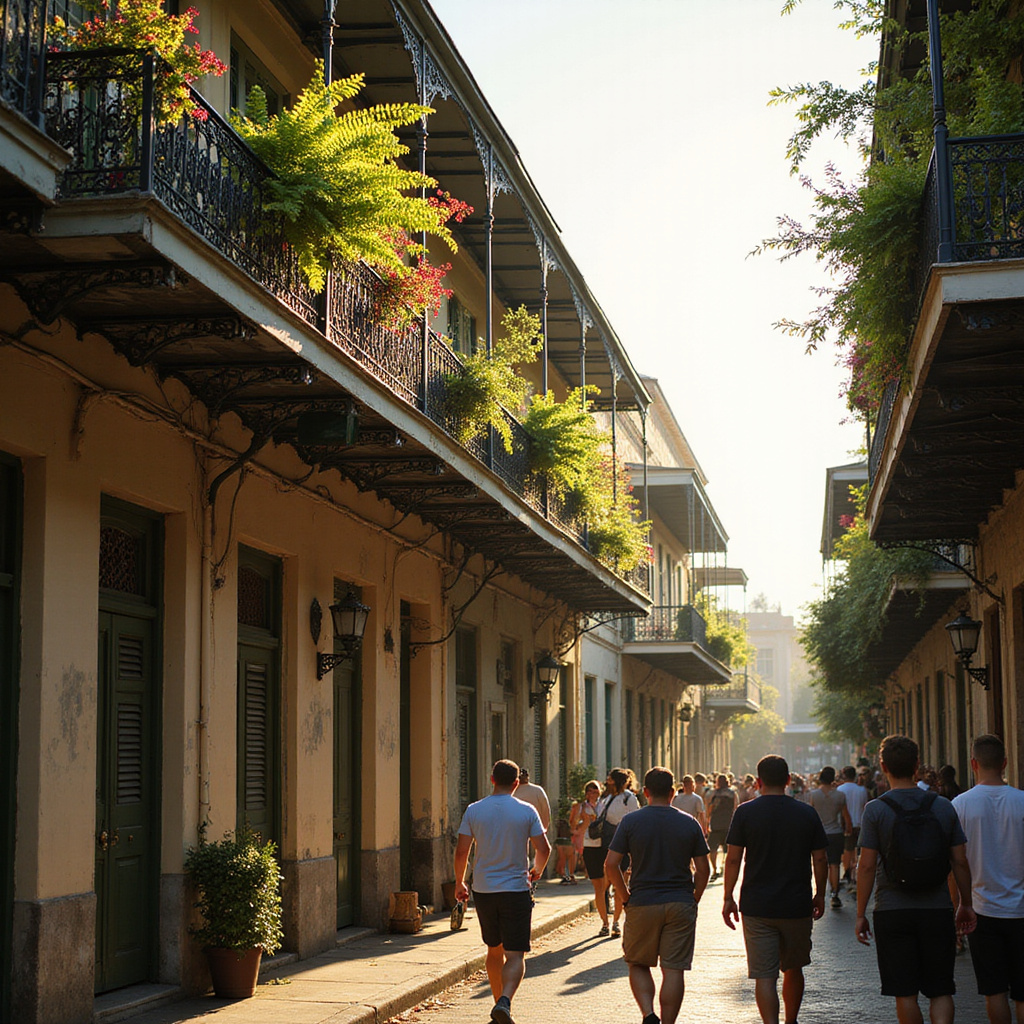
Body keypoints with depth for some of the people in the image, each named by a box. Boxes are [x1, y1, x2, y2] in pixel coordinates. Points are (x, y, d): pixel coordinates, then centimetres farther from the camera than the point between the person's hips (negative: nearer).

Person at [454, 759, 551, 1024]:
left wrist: (459, 883, 12)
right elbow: (543, 848, -3)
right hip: (516, 890, -3)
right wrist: (537, 870, 18)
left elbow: (461, 851, -2)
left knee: (494, 950, 19)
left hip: (483, 891, 3)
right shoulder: (527, 812, -4)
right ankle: (504, 1002, -26)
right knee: (515, 955, -3)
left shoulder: (474, 810, 0)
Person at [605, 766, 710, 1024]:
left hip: (642, 905, -1)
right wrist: (694, 900, 13)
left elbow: (611, 864, -6)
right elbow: (703, 869, 3)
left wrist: (626, 897, 4)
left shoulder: (631, 821, -3)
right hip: (681, 905, 1)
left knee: (638, 964, 13)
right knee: (674, 969, 5)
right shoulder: (689, 823, 2)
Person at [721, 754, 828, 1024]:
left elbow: (733, 858, -6)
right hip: (797, 907, 2)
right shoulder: (807, 813, 0)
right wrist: (819, 895, 16)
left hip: (757, 908, -2)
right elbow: (820, 859, 3)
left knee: (764, 976, -1)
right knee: (793, 970, 20)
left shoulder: (745, 812, -5)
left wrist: (727, 898, 3)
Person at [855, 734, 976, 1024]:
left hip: (892, 912, -2)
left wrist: (861, 914, -1)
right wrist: (966, 905, 15)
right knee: (940, 991, 8)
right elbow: (960, 861, 4)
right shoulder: (943, 806, 1)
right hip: (938, 911, 2)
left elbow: (867, 866, -8)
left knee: (905, 993, 7)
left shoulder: (875, 809, -6)